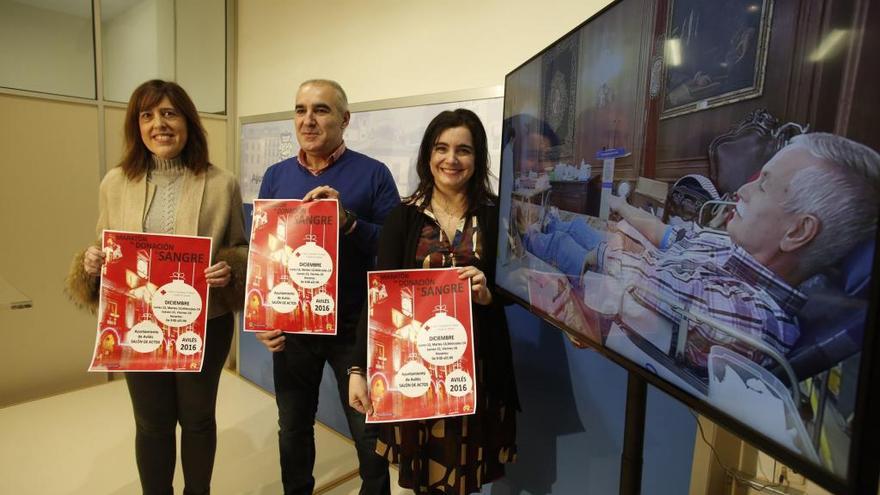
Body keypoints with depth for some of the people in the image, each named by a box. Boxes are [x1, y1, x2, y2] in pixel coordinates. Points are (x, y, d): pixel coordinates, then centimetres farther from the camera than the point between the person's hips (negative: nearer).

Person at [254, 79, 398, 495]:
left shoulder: (373, 174, -7)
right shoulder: (276, 175, 4)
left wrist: (347, 220, -25)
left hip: (355, 328, -3)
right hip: (290, 328, 4)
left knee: (370, 436, 11)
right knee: (293, 429, 22)